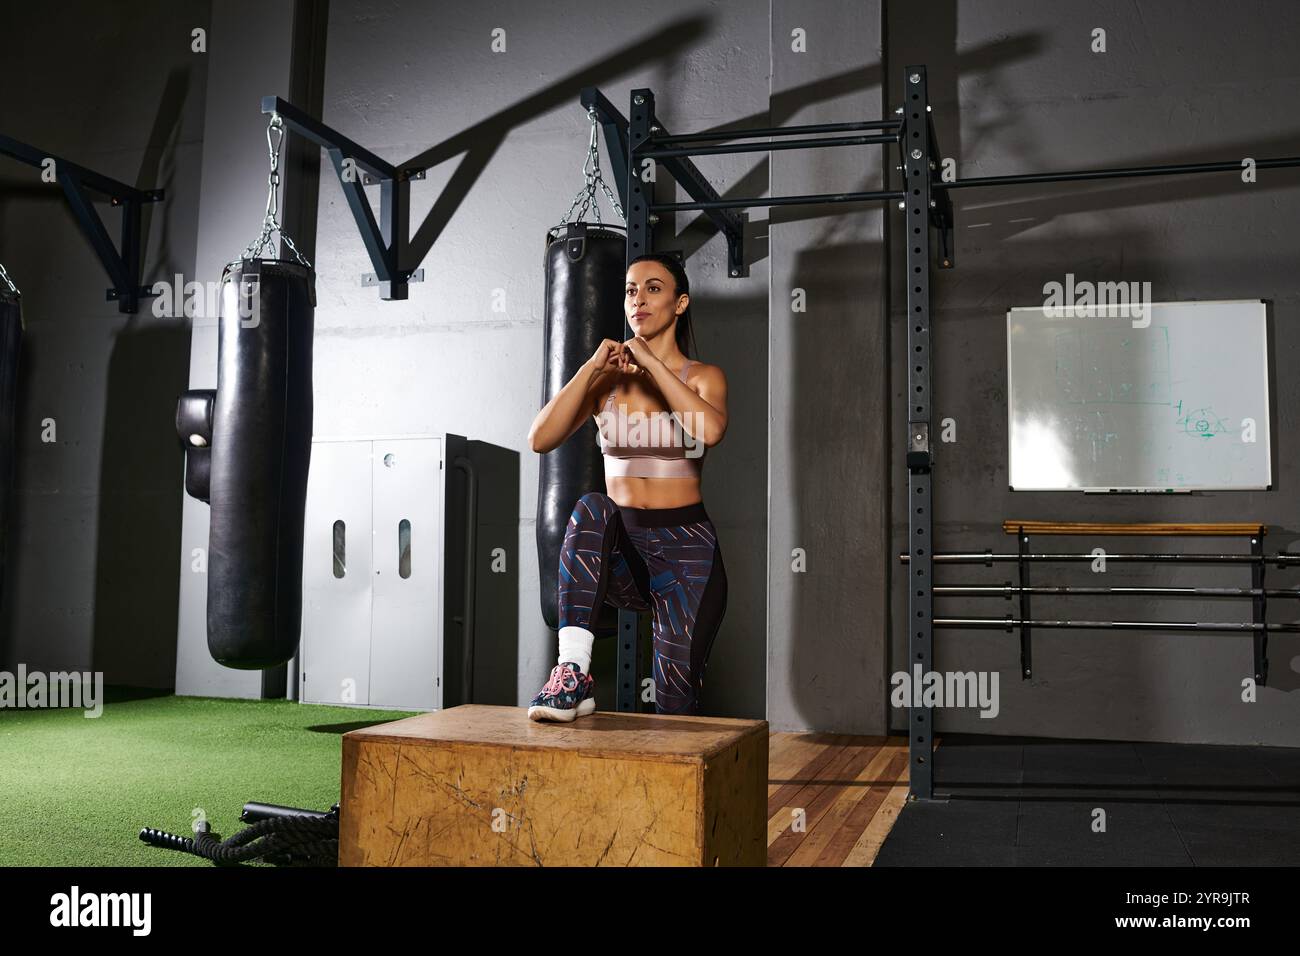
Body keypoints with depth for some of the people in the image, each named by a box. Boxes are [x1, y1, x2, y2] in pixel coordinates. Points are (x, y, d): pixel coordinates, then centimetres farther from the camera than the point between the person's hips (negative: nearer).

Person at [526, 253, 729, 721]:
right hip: (620, 548, 2)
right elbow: (540, 439, -7)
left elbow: (711, 429, -25)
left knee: (677, 700, -7)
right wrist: (591, 367, -13)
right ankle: (573, 674, -36)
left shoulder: (703, 377, 0)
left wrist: (651, 362, -19)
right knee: (591, 510, -34)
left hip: (684, 547, -1)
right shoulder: (607, 379, 7)